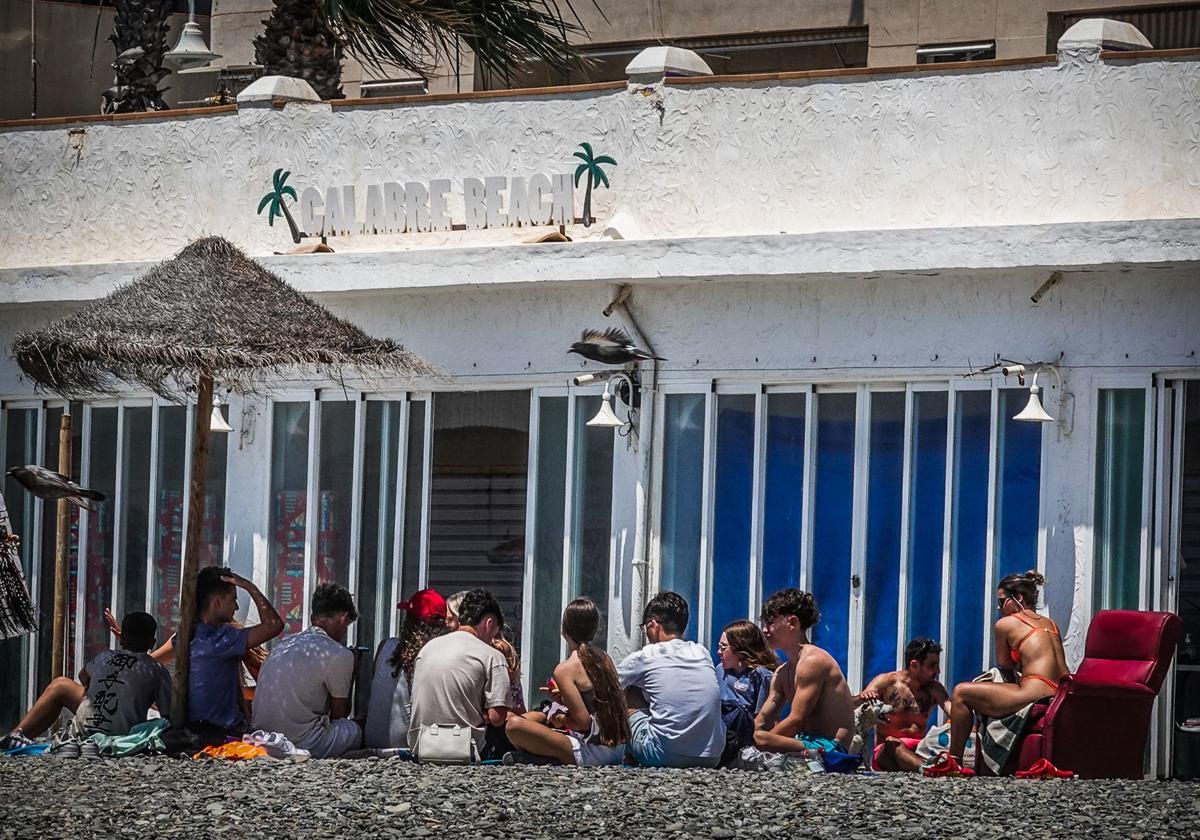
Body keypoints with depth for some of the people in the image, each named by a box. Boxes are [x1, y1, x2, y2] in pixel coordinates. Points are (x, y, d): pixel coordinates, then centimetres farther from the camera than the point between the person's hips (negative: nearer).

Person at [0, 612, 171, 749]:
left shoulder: (104, 658, 4)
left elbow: (84, 677, 24)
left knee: (59, 686, 25)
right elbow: (168, 715, -5)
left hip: (88, 730, 0)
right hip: (125, 735, 0)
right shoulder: (158, 672, -5)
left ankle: (16, 735, 25)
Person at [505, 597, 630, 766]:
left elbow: (583, 722, -17)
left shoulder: (565, 669, -12)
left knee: (515, 725, -23)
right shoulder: (604, 659, 10)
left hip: (594, 754, -8)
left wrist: (561, 721, 2)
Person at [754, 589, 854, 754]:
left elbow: (796, 721, -17)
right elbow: (762, 722, 16)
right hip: (807, 743, 10)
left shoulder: (813, 661, -11)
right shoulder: (782, 673, 20)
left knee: (759, 739, -31)